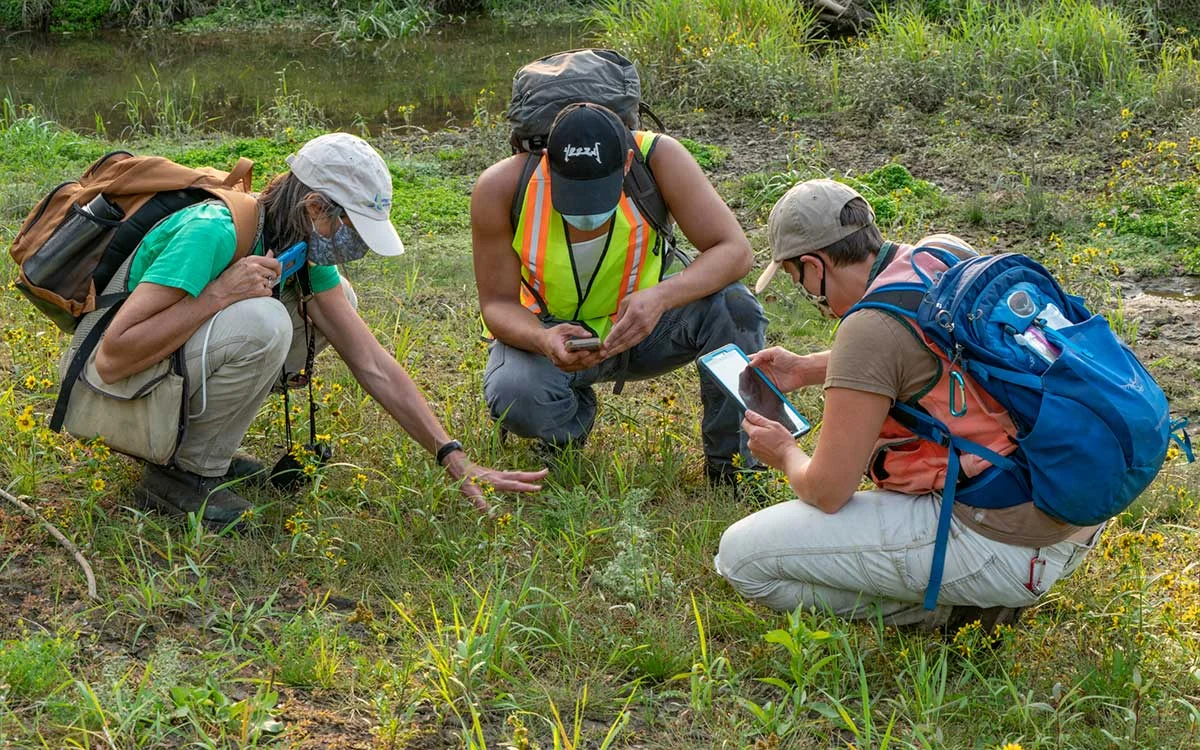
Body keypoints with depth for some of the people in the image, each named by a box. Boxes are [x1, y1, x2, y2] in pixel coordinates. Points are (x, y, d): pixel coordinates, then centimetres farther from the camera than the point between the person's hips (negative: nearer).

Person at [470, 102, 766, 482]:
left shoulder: (658, 157, -25)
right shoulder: (501, 187, -25)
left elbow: (735, 251, -25)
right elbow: (498, 303, -17)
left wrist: (661, 297, -43)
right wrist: (543, 340, -40)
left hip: (642, 322, 1)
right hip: (552, 330, -1)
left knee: (734, 307, -29)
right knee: (514, 397, -34)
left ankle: (732, 461, -7)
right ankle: (574, 415, 5)